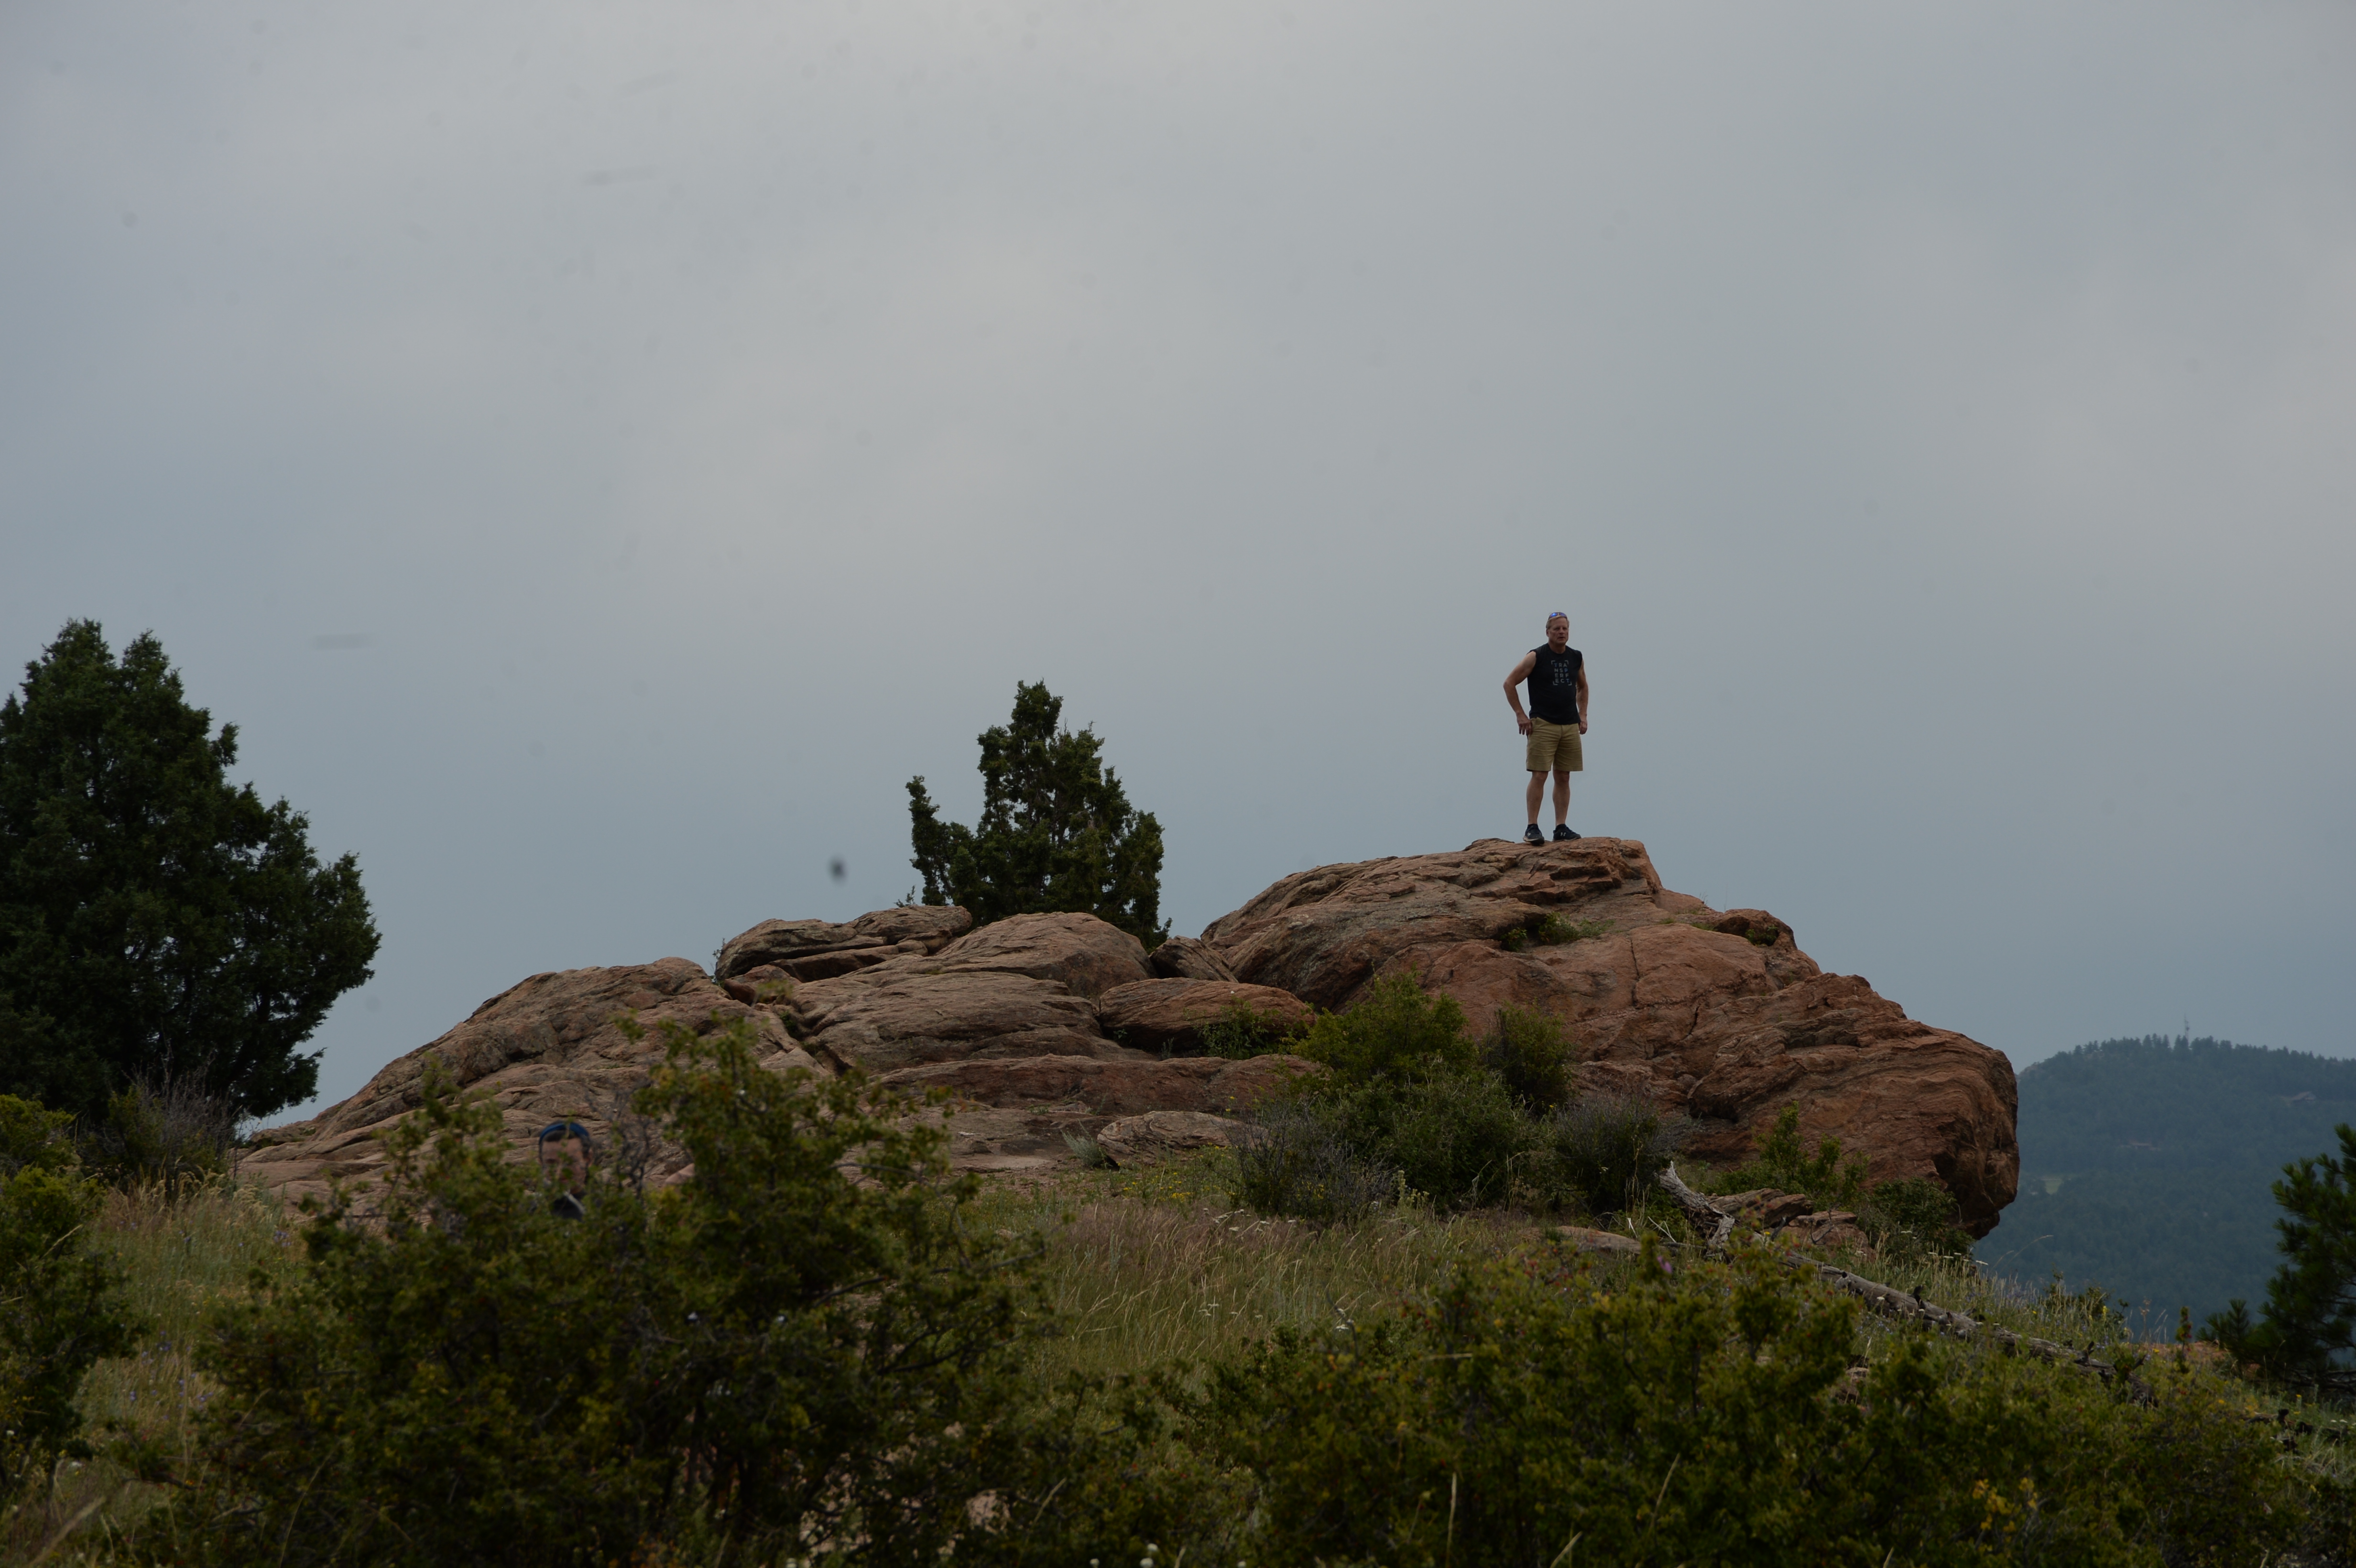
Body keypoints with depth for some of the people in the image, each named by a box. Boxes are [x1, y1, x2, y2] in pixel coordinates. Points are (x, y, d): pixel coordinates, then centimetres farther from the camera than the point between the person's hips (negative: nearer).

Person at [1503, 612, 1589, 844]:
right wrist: (1520, 715, -6)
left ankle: (1561, 828, 6)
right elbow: (1510, 683, -3)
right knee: (1539, 775, -10)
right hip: (1543, 725, -5)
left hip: (1570, 727, 5)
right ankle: (1532, 829, -8)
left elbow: (1582, 688, 26)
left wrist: (1583, 716, 14)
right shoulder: (1536, 657, -5)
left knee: (1563, 778, 4)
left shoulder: (1577, 658, 10)